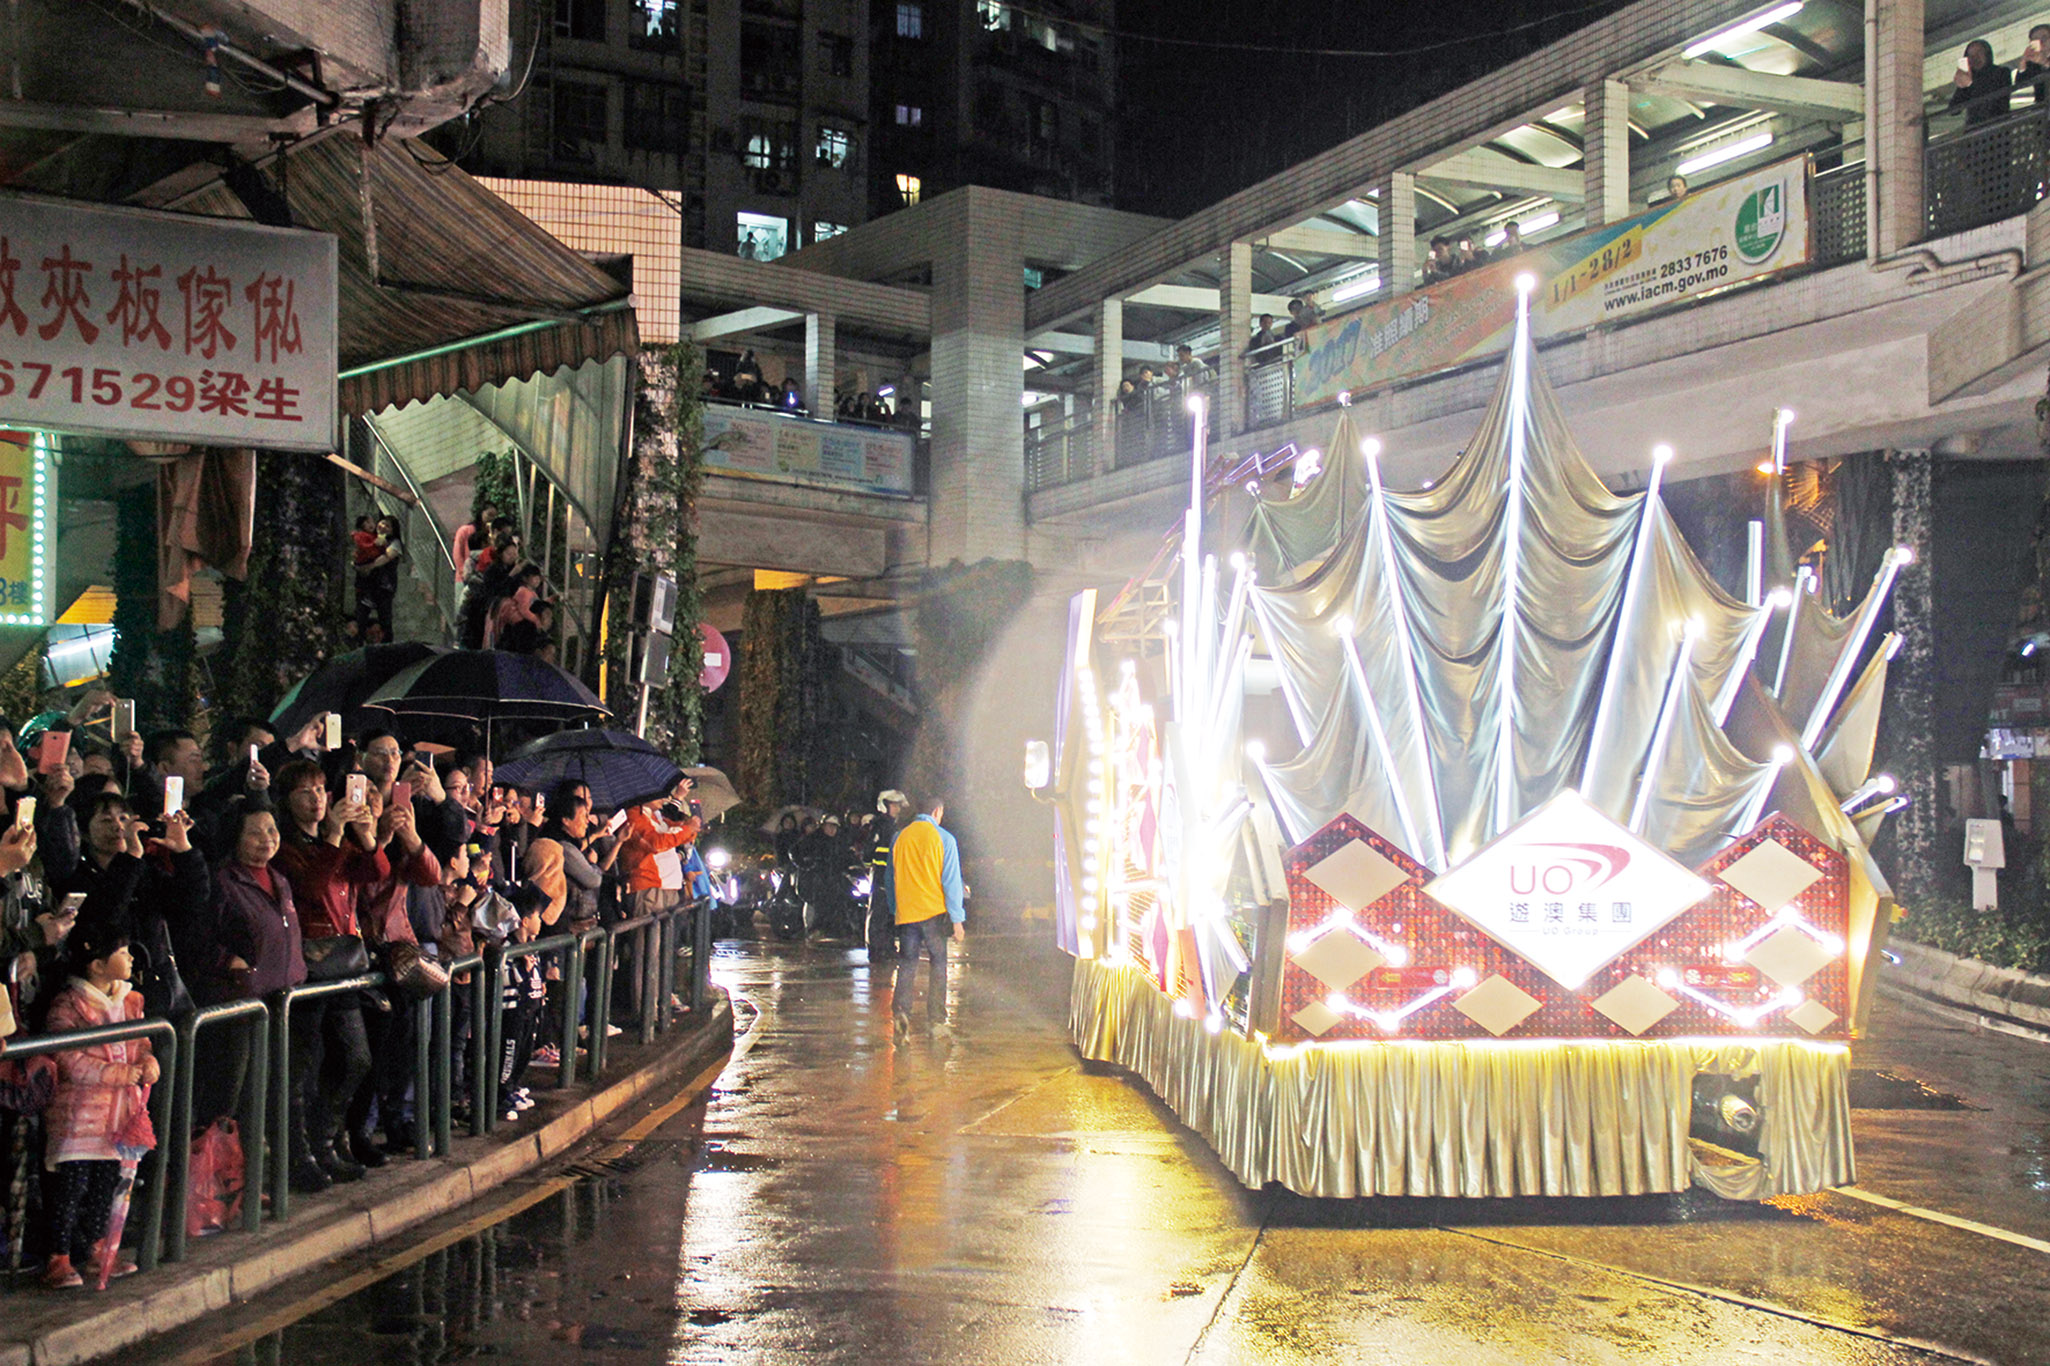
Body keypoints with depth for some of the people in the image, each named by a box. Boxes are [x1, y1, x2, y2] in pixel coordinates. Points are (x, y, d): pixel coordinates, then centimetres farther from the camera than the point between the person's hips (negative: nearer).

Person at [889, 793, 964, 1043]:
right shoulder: (943, 838, -4)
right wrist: (957, 919, -3)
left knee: (907, 964, 7)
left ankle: (900, 1010, -14)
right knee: (939, 962, 7)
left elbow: (891, 878, 14)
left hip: (906, 911, 3)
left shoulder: (900, 838, 7)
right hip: (934, 911, -3)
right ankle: (935, 1020, 6)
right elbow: (951, 880, -5)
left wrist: (895, 909, 24)